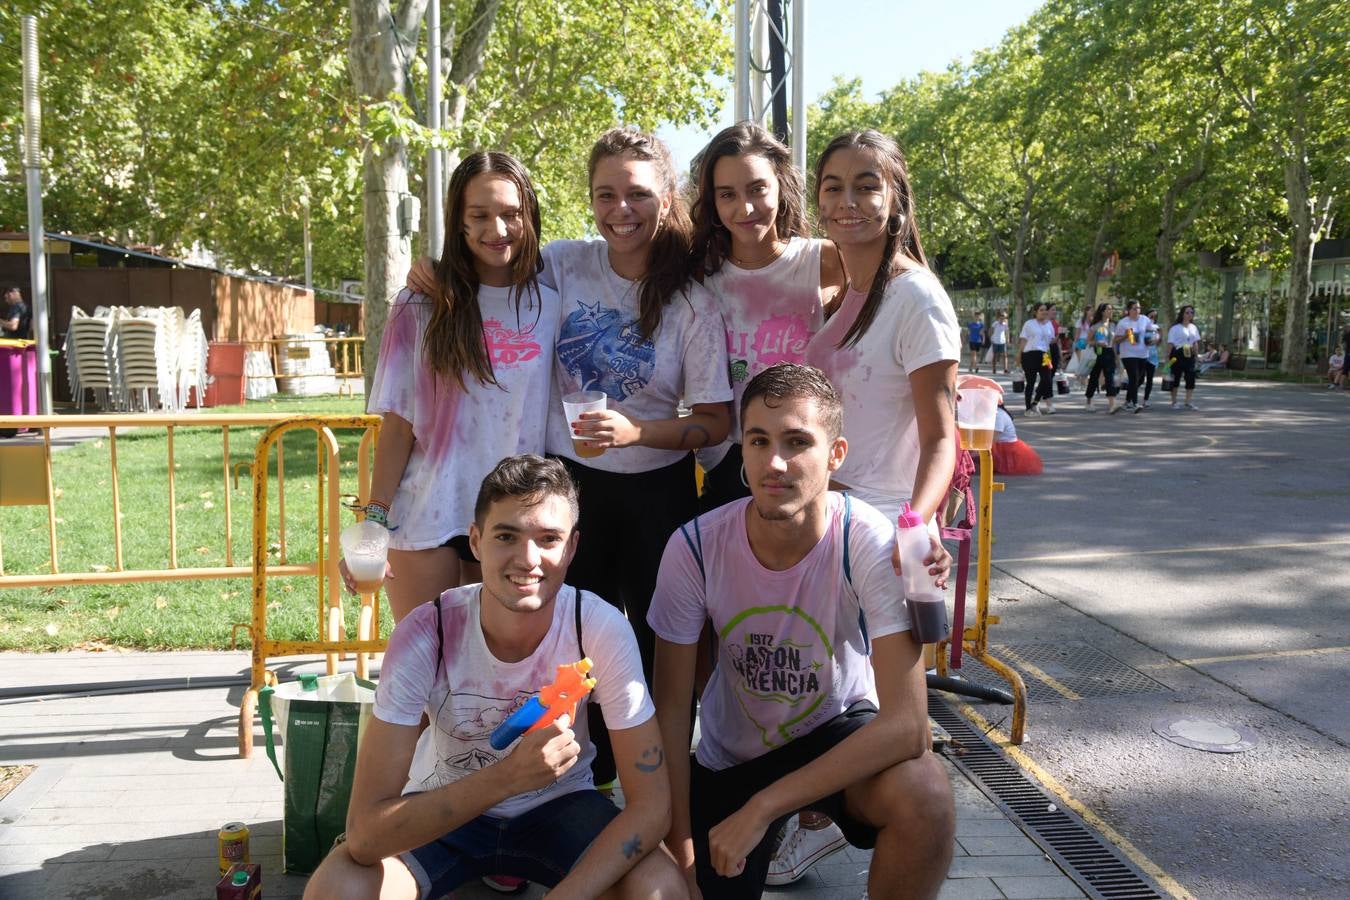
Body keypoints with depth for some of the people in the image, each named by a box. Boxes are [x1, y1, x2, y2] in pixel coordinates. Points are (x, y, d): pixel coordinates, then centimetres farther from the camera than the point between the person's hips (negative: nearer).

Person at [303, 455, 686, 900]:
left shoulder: (603, 630, -25)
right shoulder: (424, 636, -27)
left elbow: (651, 804, -21)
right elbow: (364, 834, -31)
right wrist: (509, 775, -44)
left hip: (559, 807, 1)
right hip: (444, 810, 0)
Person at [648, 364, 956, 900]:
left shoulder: (872, 544, -27)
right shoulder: (694, 548, -22)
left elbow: (906, 724, -32)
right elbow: (671, 707, -12)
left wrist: (761, 808, -33)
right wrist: (679, 847, -13)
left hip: (838, 731, -2)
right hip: (728, 754, 3)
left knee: (924, 794, -32)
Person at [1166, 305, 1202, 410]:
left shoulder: (1193, 327, 14)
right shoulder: (1175, 328, -4)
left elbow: (1195, 342, 17)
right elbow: (1170, 343, -9)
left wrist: (1195, 355, 10)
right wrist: (1168, 356, -15)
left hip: (1189, 355, 5)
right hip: (1178, 355, -5)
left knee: (1191, 378, -1)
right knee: (1175, 378, 1)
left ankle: (1188, 402, 6)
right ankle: (1174, 402, 11)